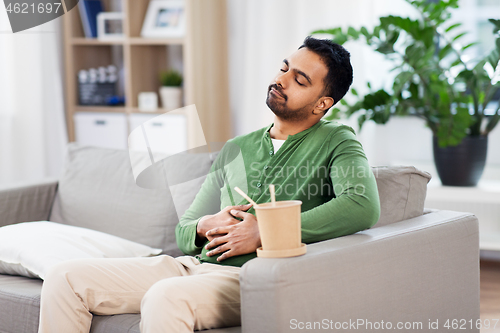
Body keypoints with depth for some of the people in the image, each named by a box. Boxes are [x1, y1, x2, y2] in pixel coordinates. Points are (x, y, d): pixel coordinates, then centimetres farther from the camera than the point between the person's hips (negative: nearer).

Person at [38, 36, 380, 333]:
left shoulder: (336, 142, 5)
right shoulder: (235, 150, 23)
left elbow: (364, 207, -18)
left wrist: (264, 232, -16)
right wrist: (206, 226, -2)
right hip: (193, 265, 7)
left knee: (165, 298, -38)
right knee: (66, 278, -7)